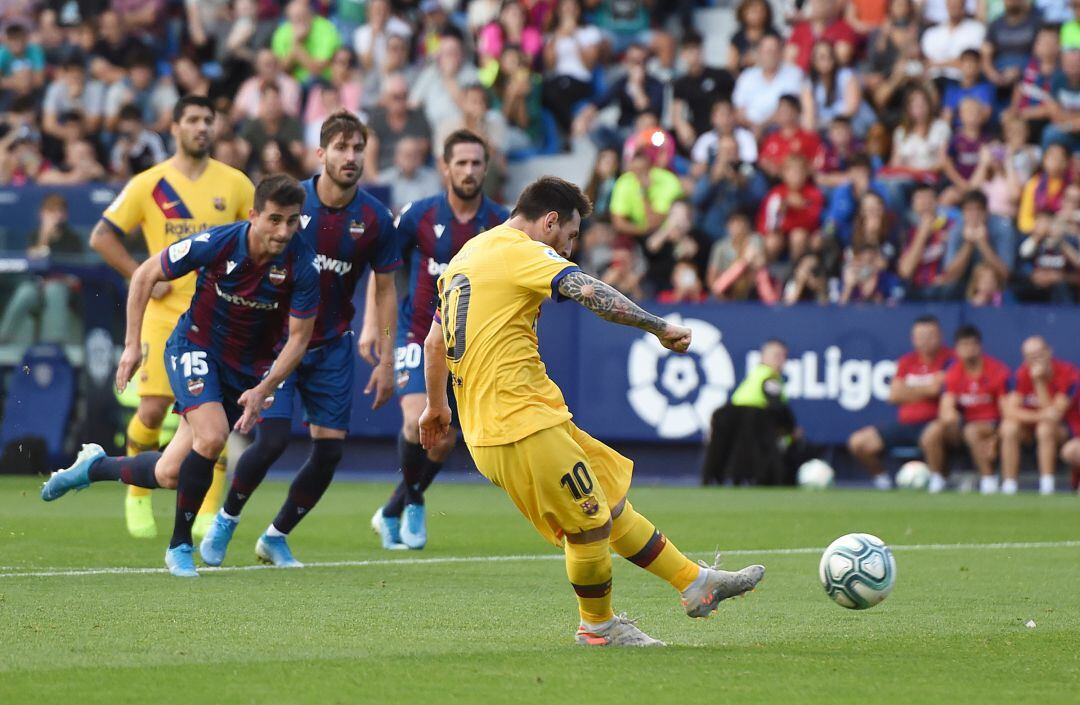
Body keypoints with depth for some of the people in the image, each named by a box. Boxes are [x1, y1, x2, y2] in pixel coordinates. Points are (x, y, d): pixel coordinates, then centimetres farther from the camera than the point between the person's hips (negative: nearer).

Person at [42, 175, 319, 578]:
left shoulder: (302, 266, -21)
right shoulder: (215, 243, -23)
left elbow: (299, 338, -11)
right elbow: (145, 275, -7)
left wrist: (263, 390, -23)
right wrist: (132, 344, -9)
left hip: (250, 366, 2)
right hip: (196, 346, -2)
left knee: (169, 475, 0)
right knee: (212, 437, -29)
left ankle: (95, 467, 32)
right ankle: (179, 545, -9)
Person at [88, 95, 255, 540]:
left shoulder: (234, 184, 4)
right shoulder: (148, 185, 0)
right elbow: (101, 237, 2)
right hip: (165, 314, -1)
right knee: (152, 410, -6)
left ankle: (207, 515, 0)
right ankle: (138, 494, 19)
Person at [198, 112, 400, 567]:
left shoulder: (374, 218, -5)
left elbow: (385, 289, 4)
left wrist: (386, 361, 0)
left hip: (332, 348, 3)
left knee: (330, 448, -1)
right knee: (272, 439, -15)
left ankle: (277, 535, 20)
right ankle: (226, 519, 12)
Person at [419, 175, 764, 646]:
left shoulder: (466, 256, 20)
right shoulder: (523, 252, -9)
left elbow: (434, 341, 29)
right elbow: (590, 292, -26)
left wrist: (436, 405, 41)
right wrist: (659, 327, -22)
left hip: (486, 428, 10)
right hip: (526, 427, -10)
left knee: (612, 503, 14)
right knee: (592, 526, 0)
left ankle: (695, 583, 19)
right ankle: (597, 627, 17)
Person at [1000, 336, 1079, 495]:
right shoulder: (1022, 374, -10)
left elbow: (1054, 414, -26)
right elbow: (1010, 410, -21)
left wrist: (1039, 382, -31)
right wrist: (1039, 415, -37)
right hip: (1031, 426, 3)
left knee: (1046, 428, -37)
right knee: (1009, 427, -28)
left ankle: (1047, 487, -35)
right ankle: (1008, 486, -27)